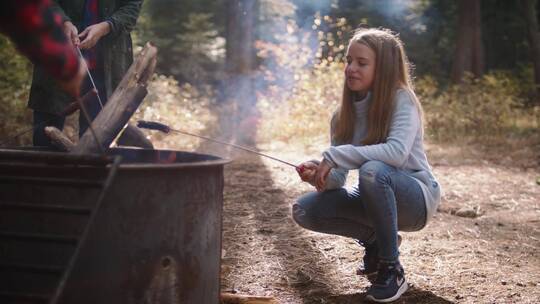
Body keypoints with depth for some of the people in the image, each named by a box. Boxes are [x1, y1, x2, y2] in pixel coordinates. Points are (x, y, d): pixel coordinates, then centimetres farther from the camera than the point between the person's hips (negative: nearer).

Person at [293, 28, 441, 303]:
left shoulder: (401, 100, -16)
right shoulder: (343, 115, 0)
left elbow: (397, 152, -35)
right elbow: (338, 178, -3)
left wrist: (334, 157, -35)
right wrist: (319, 174, -27)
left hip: (416, 197, -6)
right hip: (377, 198, 6)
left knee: (372, 170, -37)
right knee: (304, 211, -12)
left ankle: (391, 270, -20)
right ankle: (374, 238, 11)